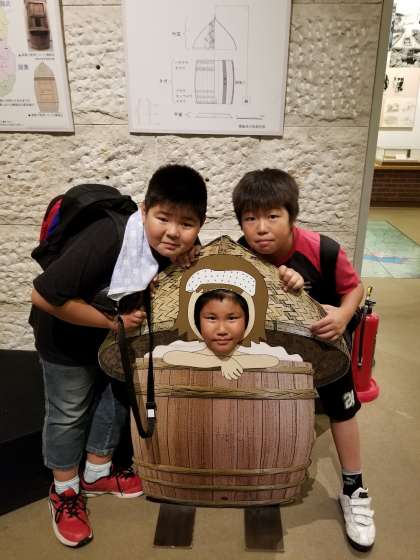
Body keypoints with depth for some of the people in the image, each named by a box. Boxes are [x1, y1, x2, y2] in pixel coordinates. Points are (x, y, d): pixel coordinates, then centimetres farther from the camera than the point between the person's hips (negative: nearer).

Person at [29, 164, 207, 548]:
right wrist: (112, 320, -30)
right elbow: (44, 296, -36)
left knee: (115, 396, 19)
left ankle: (97, 473, 43)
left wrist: (184, 268, -27)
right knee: (69, 411, 9)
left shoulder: (179, 247, -20)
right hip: (67, 331, -6)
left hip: (119, 329, 6)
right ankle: (65, 491, 35)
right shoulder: (108, 240, -40)